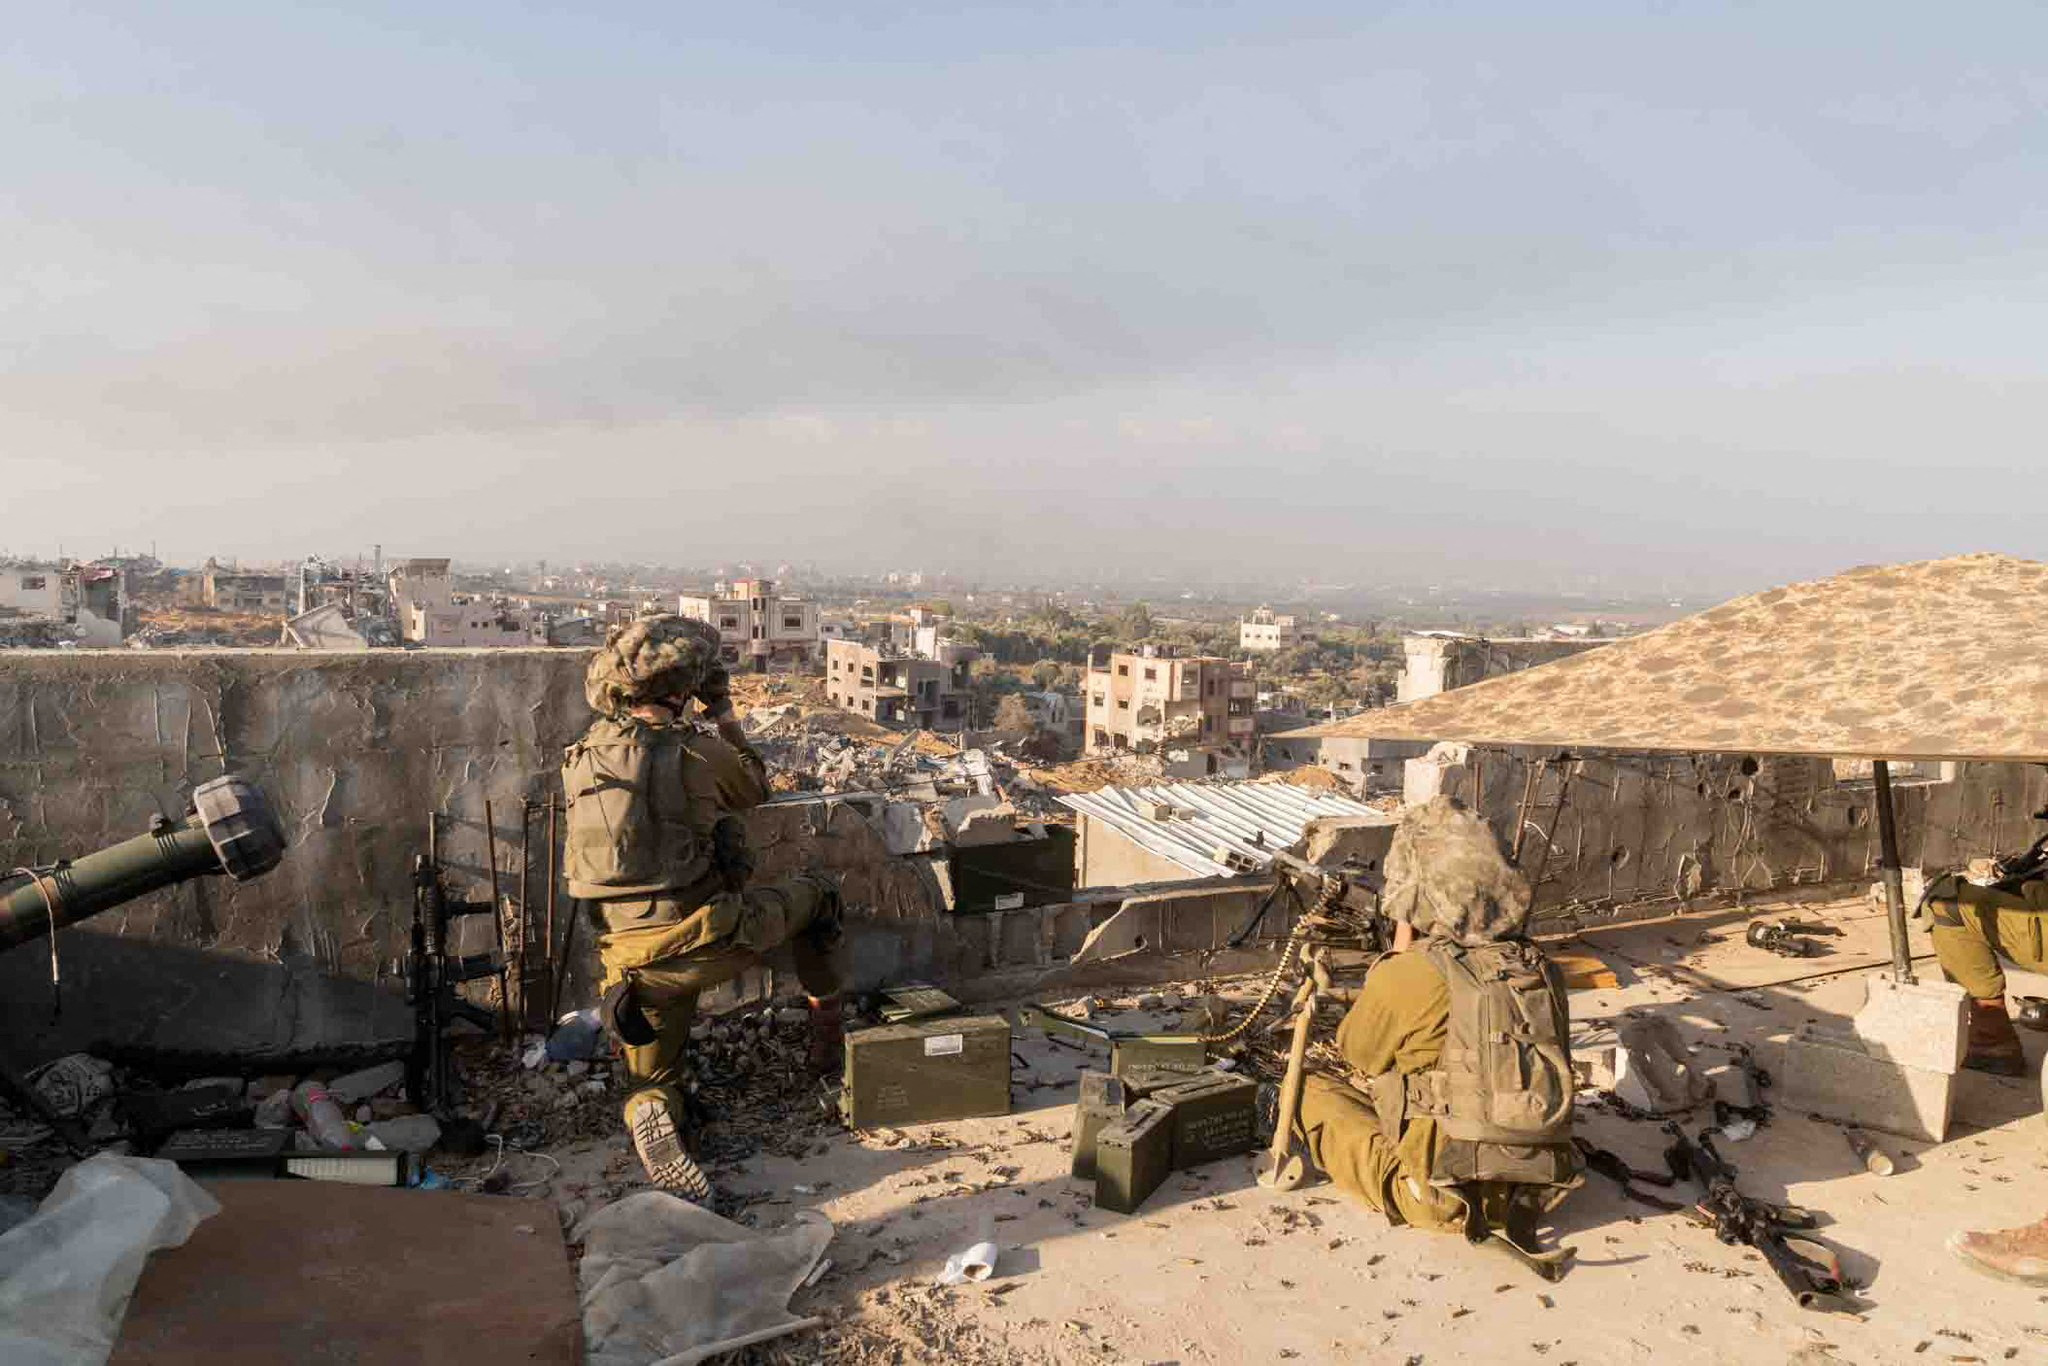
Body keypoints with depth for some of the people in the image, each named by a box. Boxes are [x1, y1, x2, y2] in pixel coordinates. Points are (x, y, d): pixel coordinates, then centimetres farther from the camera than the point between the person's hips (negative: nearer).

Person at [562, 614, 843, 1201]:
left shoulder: (584, 756, 4)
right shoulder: (699, 749, -11)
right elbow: (756, 788, 11)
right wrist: (723, 714, 19)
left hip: (633, 961, 4)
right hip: (707, 940, -4)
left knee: (649, 1079, 24)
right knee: (818, 891, 24)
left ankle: (652, 1115, -11)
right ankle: (826, 1017, 36)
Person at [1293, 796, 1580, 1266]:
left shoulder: (1408, 976, -16)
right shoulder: (1540, 967, 0)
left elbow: (1357, 1050, 3)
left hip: (1448, 1196, -6)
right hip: (1538, 1190, 6)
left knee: (1314, 1091, 10)